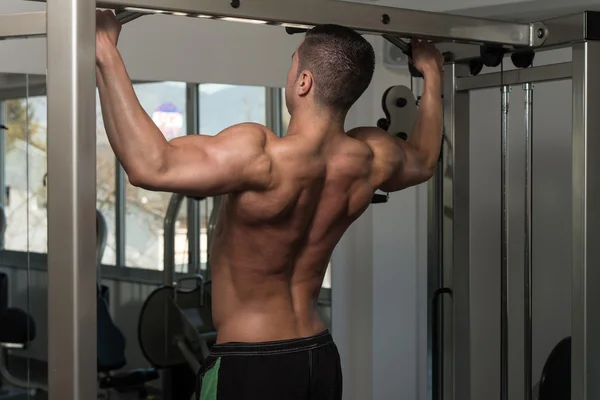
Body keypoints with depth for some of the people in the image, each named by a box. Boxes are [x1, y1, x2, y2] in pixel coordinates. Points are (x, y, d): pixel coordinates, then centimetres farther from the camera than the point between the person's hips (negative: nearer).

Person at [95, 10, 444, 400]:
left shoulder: (264, 159, -25)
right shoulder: (371, 159, -3)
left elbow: (149, 165, -38)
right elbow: (424, 160, 21)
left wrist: (105, 52, -33)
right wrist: (432, 74, 31)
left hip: (248, 366, -7)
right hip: (321, 359, 7)